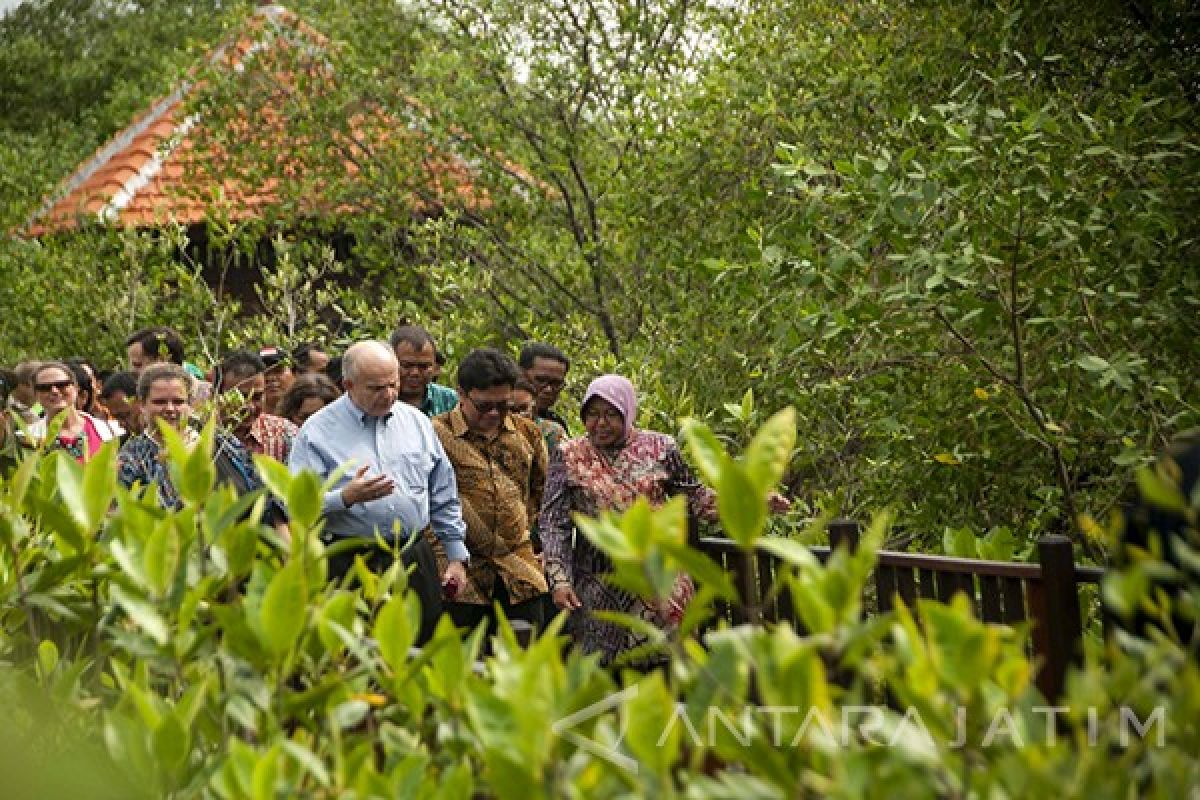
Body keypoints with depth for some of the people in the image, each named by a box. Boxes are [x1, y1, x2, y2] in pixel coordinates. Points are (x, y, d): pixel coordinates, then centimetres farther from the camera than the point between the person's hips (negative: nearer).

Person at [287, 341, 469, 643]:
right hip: (349, 566, -4)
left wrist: (457, 556, 13)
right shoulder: (317, 431, -3)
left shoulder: (417, 422, 11)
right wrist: (346, 498, -25)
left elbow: (444, 497, 17)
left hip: (415, 559, 4)